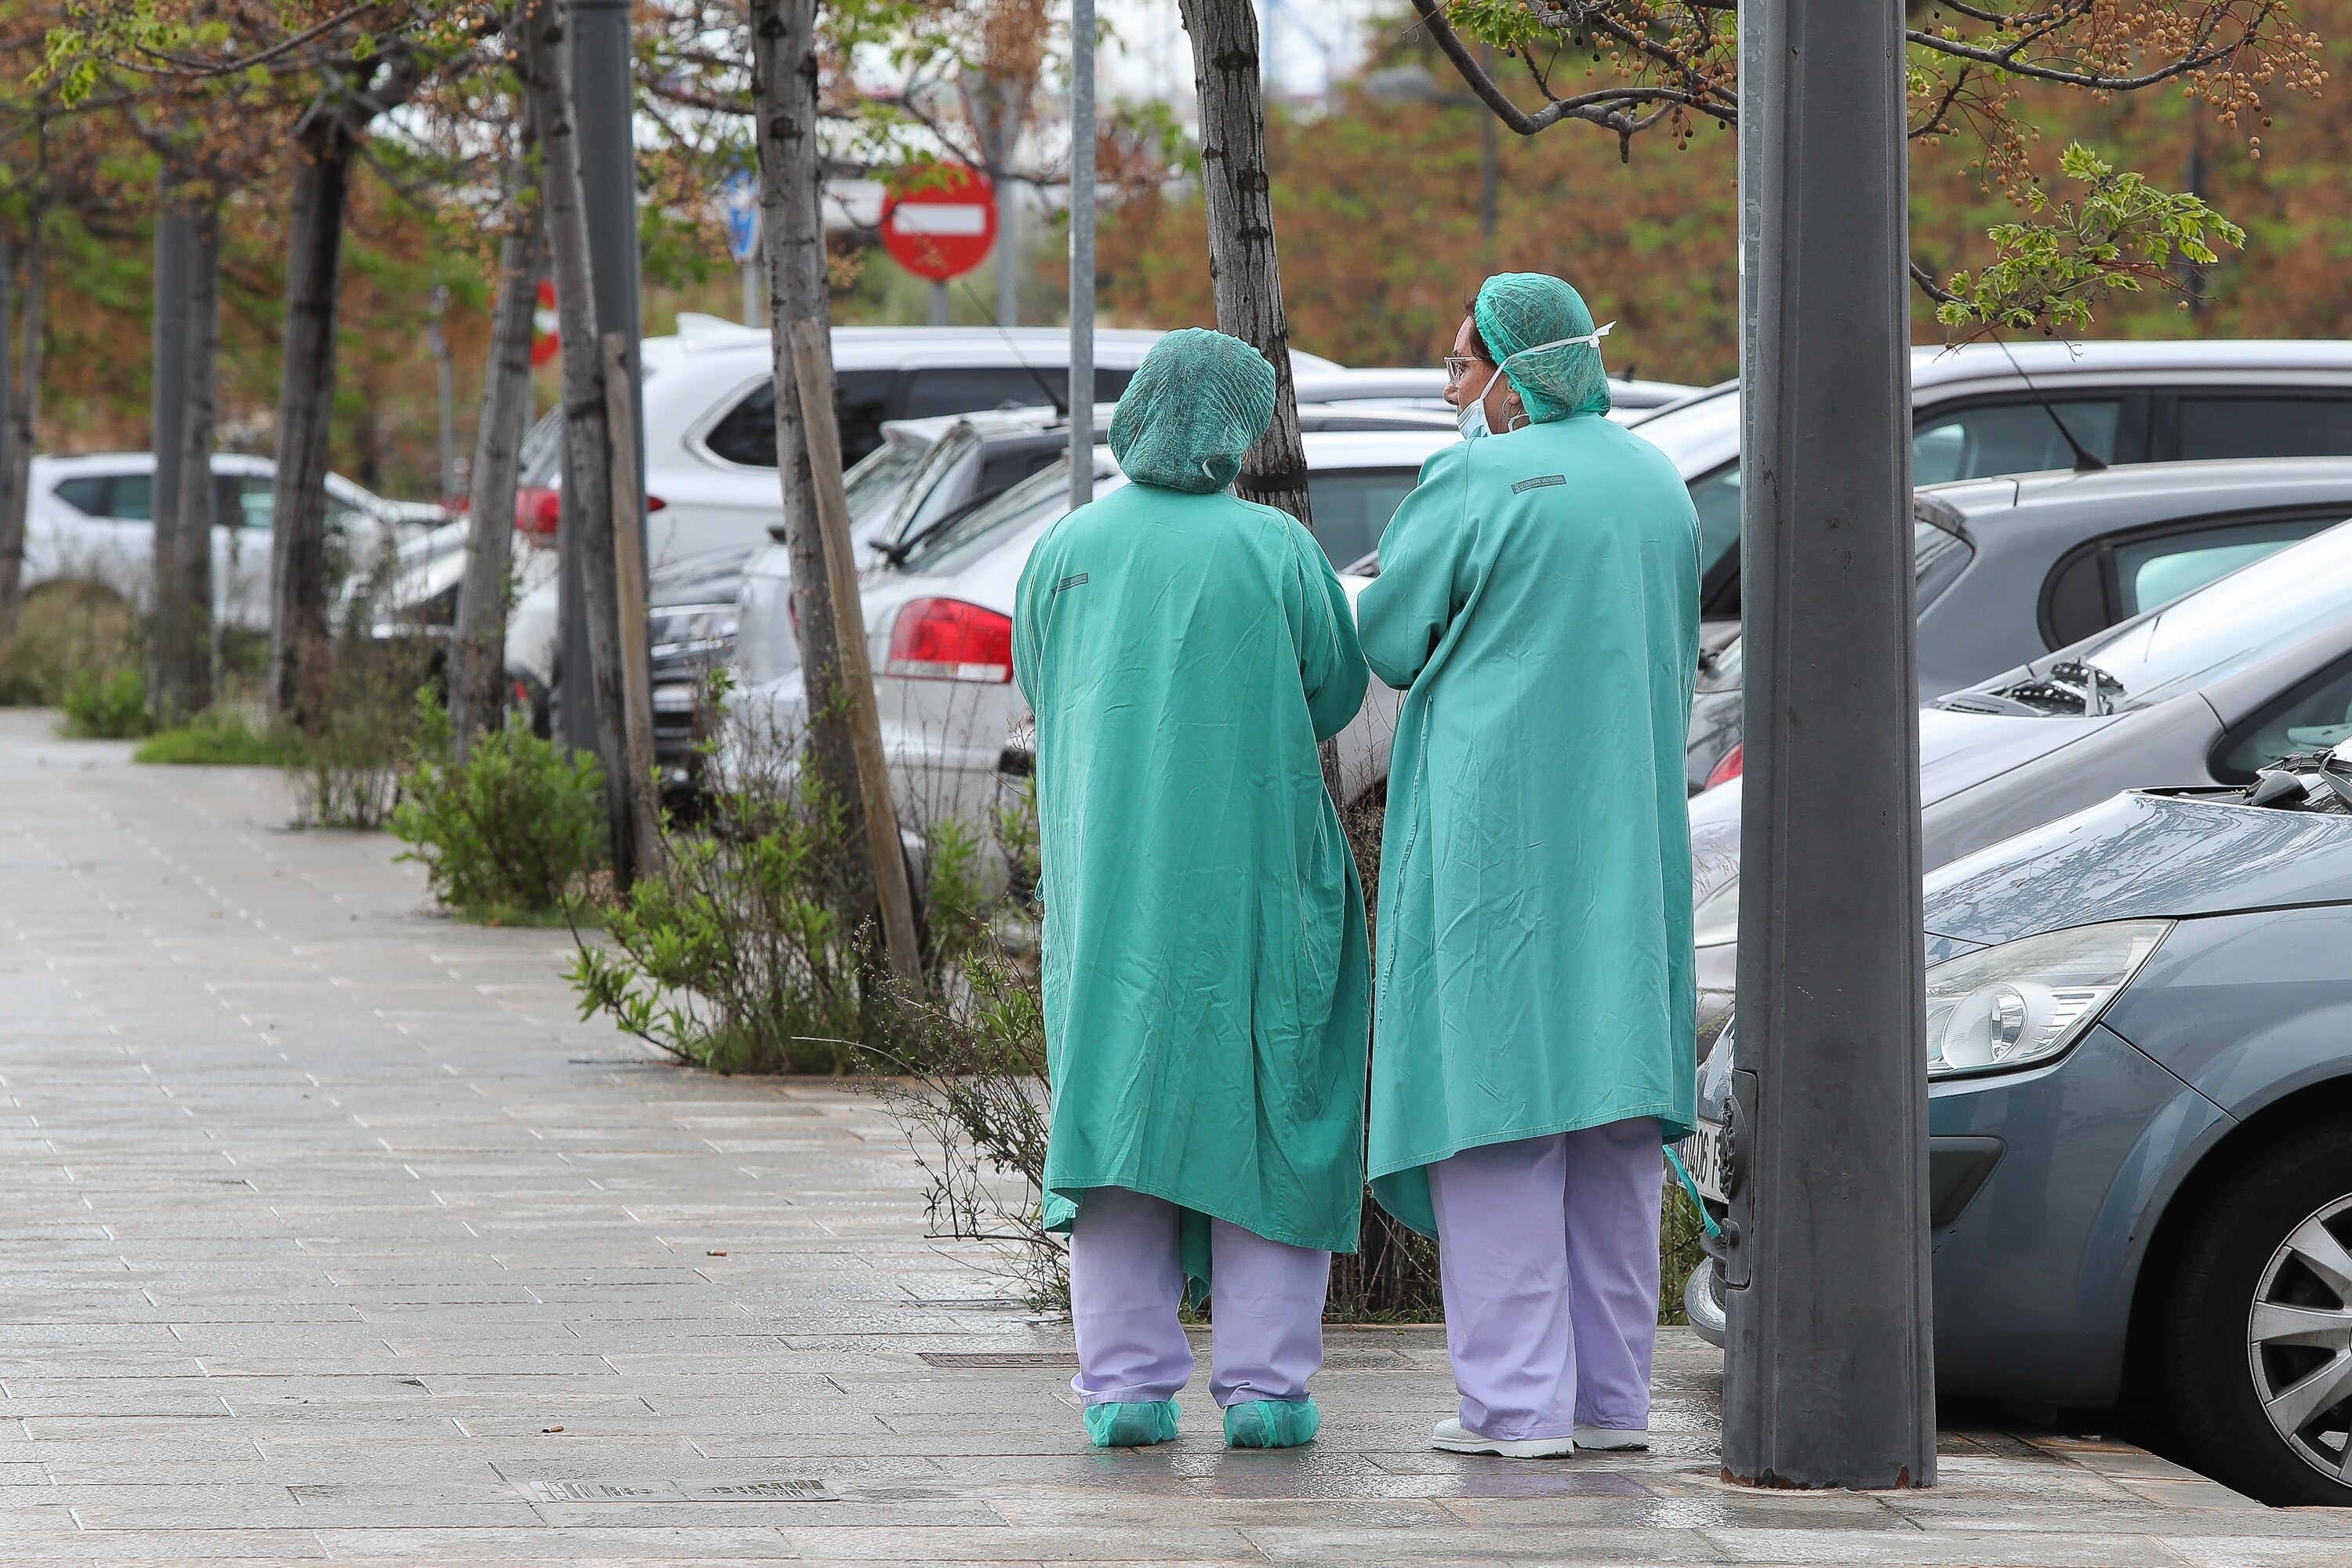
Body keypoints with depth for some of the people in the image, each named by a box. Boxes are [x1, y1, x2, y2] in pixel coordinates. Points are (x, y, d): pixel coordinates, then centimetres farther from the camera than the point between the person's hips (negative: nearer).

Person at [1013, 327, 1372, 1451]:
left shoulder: (1068, 549, -1)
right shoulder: (1277, 552, -8)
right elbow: (1334, 695, 2)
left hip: (1106, 872, 2)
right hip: (1254, 870, -2)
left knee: (1120, 1104, 7)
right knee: (1266, 1106, 6)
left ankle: (1127, 1381, 2)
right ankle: (1264, 1381, 3)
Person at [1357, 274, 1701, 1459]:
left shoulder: (1476, 481, -11)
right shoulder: (1657, 483, 10)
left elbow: (1386, 639, -2)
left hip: (1495, 831, -7)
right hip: (1626, 838, 7)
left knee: (1495, 1100, -4)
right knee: (1607, 1115, 9)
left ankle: (1518, 1398, -7)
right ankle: (1613, 1393, 10)